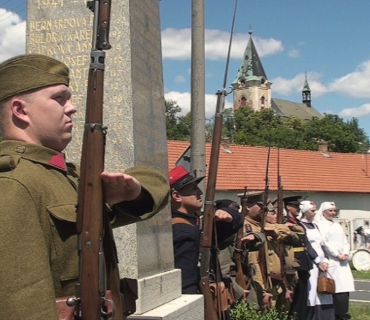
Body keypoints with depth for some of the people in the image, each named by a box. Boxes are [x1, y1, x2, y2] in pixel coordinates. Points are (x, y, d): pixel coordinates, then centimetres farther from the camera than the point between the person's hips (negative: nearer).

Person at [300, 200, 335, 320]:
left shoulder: (314, 226, 19)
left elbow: (321, 245, 17)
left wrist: (325, 261, 2)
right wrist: (318, 262, -12)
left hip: (321, 263, 7)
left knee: (323, 295, 3)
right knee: (312, 295, -11)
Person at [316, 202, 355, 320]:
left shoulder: (337, 225, 20)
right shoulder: (320, 225, -2)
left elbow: (345, 241, 17)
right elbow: (324, 243, -10)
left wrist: (345, 253, -2)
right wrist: (337, 255, -11)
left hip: (342, 260, 7)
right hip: (331, 260, -7)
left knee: (345, 286, 1)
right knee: (336, 287, -11)